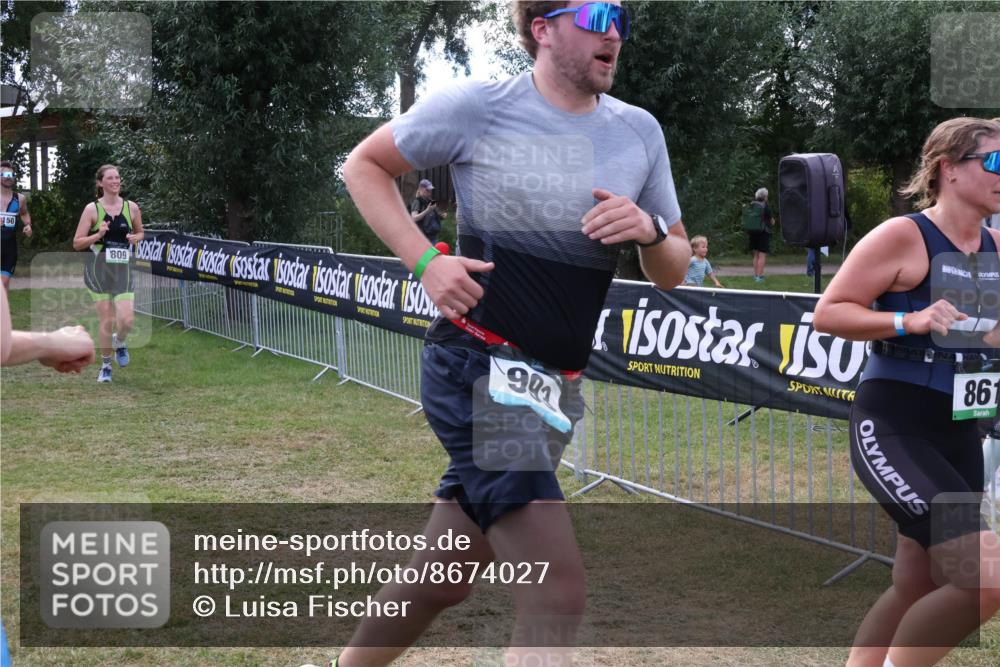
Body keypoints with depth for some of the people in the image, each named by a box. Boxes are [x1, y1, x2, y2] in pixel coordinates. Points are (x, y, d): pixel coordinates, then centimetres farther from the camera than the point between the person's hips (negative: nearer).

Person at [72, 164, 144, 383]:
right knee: (107, 321, -2)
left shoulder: (131, 208, 5)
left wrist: (136, 238, -2)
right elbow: (77, 243, -2)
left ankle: (119, 342, 25)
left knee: (127, 320, -11)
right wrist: (98, 235, -18)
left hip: (123, 269, 2)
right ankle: (105, 365, 18)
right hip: (99, 268, -2)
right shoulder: (92, 209, -3)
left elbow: (140, 233, 21)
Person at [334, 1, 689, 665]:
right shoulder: (477, 107, -7)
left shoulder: (640, 131, 6)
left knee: (443, 575, 18)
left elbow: (673, 274, 12)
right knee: (559, 592, -18)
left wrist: (650, 231, -12)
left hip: (556, 387, 6)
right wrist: (425, 260, -9)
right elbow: (364, 165, 5)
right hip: (478, 368, -6)